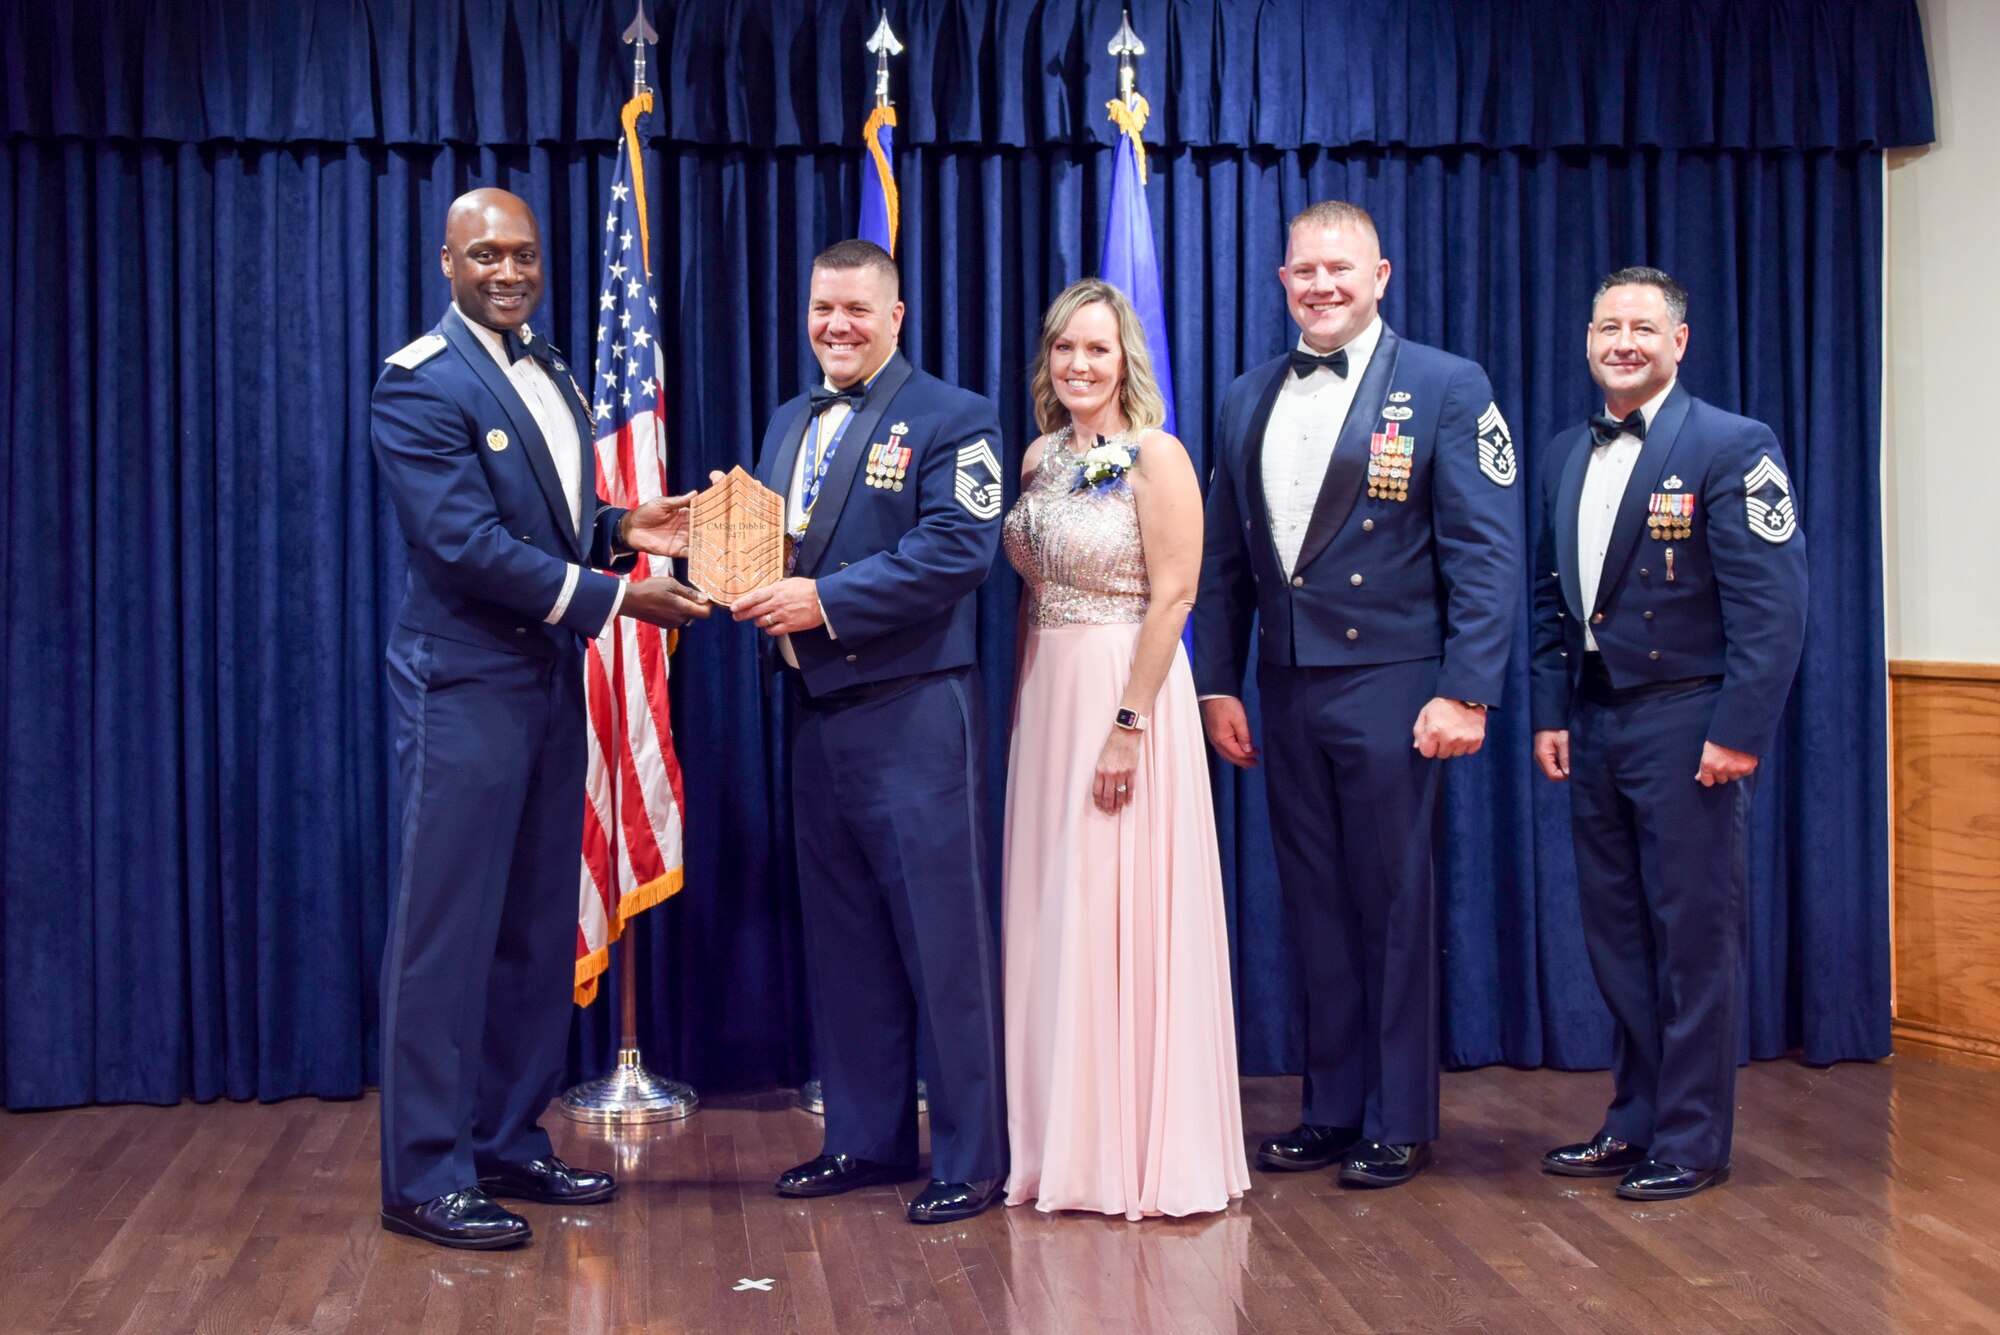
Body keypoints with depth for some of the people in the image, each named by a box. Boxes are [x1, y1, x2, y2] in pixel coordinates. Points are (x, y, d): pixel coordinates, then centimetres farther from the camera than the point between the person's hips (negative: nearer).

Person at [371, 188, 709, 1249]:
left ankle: (508, 1143, 25)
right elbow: (466, 542, -20)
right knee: (448, 928, -3)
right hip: (466, 685, -9)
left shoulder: (549, 372, 15)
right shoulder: (420, 385, -12)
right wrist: (614, 596, -20)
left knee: (537, 927, 14)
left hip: (550, 679, 9)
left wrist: (622, 527, 2)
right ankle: (423, 1176, 6)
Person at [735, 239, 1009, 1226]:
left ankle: (970, 1158, 5)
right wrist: (748, 585, -5)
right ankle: (865, 1138, 25)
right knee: (842, 936, 14)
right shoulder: (788, 424, 18)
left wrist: (823, 600, -21)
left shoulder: (951, 420, -5)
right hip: (814, 712, 8)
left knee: (942, 938, -3)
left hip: (913, 712, -7)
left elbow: (957, 552, -17)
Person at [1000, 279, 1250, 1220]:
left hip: (1126, 693, -7)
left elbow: (1173, 595, -14)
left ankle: (1147, 1153, 6)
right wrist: (1032, 706, 7)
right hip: (1045, 701, 7)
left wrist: (1129, 720, -20)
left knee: (1124, 916, -4)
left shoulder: (1155, 457, -9)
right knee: (1052, 918, 10)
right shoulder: (1039, 459, 12)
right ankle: (1067, 1147, 20)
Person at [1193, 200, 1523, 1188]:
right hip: (1287, 691, 5)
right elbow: (1224, 560, 14)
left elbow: (1487, 555, -8)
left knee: (1395, 909, 3)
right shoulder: (1247, 400, 12)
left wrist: (1465, 691, -15)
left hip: (1391, 688, -5)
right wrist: (1217, 686, 8)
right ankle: (1332, 1111, 23)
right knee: (1315, 910, 11)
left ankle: (1399, 1124, 15)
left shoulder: (1447, 389, -3)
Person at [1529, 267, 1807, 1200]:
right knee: (1615, 940, 12)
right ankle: (1634, 1123, 24)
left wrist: (1739, 730, -18)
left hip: (1685, 727, -7)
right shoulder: (1566, 455, 12)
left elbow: (1773, 604, -13)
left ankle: (1691, 1141, 11)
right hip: (1594, 728, 7)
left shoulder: (1732, 447, -8)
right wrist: (1548, 713, 10)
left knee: (1693, 940, 1)